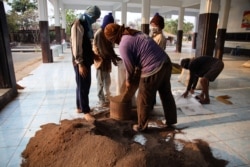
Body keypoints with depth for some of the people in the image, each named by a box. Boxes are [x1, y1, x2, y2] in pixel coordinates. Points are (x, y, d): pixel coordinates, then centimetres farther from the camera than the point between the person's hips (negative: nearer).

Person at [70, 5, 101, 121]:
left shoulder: (86, 24, 14)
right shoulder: (78, 25, -15)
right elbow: (76, 46, -20)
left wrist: (93, 56, 15)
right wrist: (80, 64, -22)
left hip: (86, 60, 9)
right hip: (81, 62, -9)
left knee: (85, 85, 16)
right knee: (83, 86, -1)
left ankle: (80, 107, 31)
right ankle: (86, 112, 11)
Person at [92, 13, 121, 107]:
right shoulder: (99, 33, -17)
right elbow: (102, 49, -21)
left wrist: (115, 56, 5)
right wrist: (112, 58, -20)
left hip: (107, 59, 9)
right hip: (101, 60, -9)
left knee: (107, 81, 17)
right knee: (101, 81, 2)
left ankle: (108, 97, 33)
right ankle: (102, 101, 13)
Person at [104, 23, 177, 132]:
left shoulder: (123, 45, -12)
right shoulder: (135, 33, 15)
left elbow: (130, 67, -5)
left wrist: (128, 81, 13)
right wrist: (138, 68, 28)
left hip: (153, 70, -9)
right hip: (166, 63, 9)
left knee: (144, 101, 10)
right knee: (166, 94, 23)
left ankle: (141, 126, 28)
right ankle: (171, 120, 40)